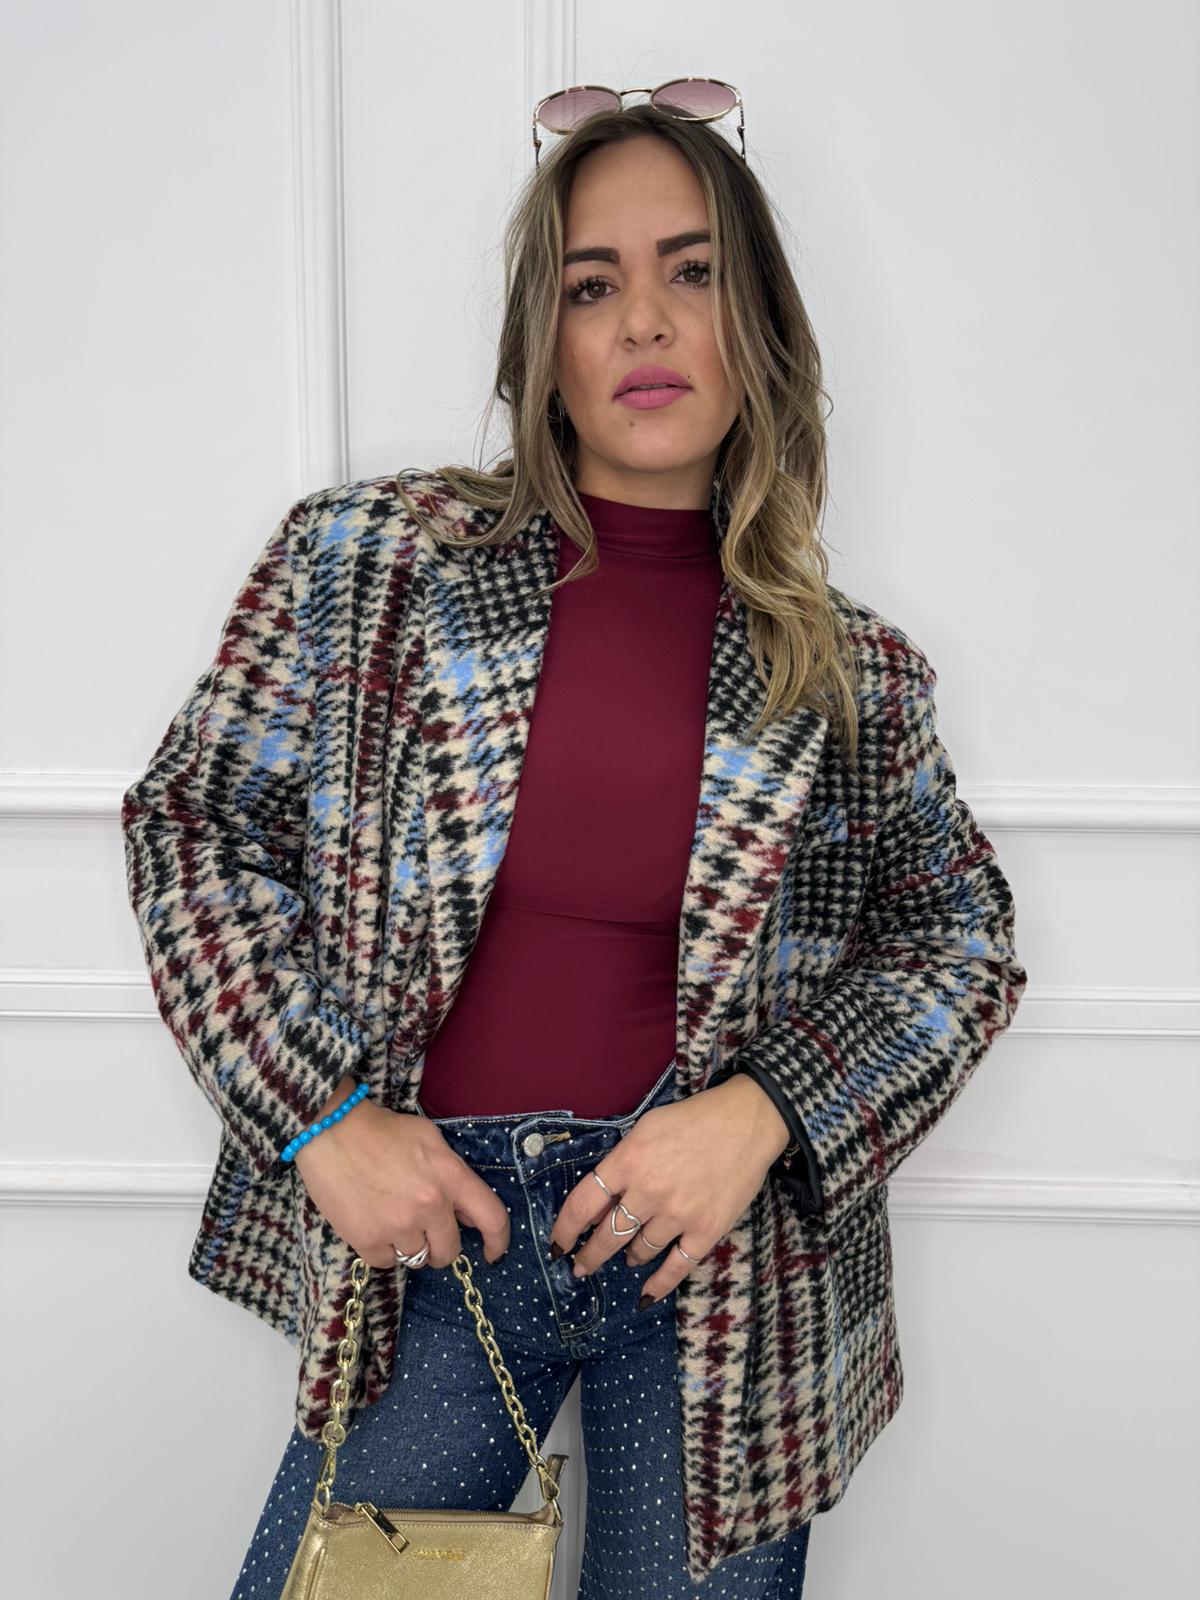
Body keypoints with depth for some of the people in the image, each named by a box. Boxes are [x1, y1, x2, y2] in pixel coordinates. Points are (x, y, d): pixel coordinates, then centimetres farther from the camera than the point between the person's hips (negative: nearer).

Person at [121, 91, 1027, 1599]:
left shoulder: (849, 669, 0)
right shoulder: (362, 558, -2)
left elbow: (961, 937, 7)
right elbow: (189, 819, 2)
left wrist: (762, 1114, -10)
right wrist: (321, 1119, -7)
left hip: (733, 1245, 1)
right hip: (423, 1215, 0)